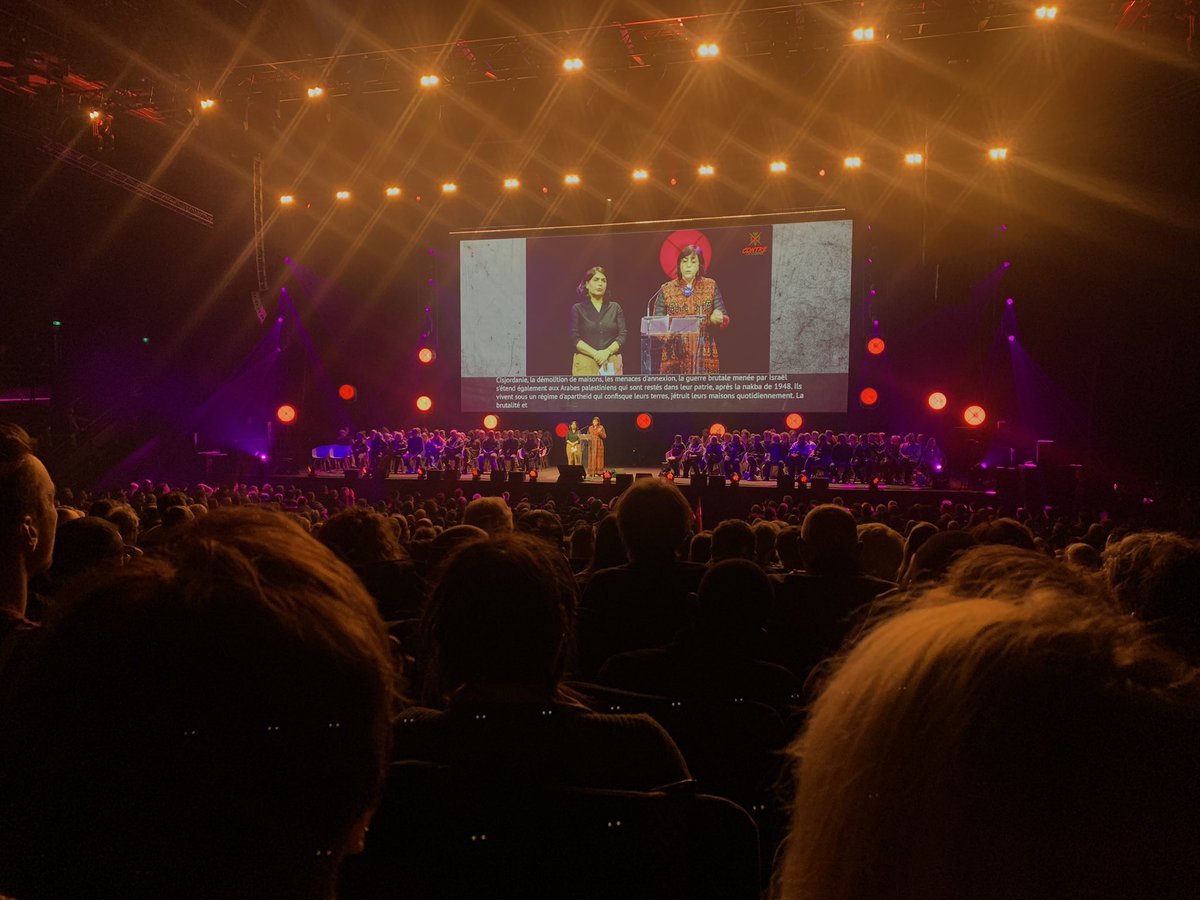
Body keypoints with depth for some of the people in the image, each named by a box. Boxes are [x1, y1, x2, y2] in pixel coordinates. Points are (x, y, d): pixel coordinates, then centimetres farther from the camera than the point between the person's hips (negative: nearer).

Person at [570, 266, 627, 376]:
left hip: (612, 363, 2)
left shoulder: (615, 308, 14)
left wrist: (607, 351, -12)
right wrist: (595, 353, -13)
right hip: (585, 364, -1)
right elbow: (574, 339, -1)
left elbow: (622, 335, 6)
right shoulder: (578, 309, 8)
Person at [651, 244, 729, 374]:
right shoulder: (666, 290, 4)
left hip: (705, 355, 1)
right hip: (675, 357, 0)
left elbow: (725, 320, 6)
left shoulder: (711, 286, 7)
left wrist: (717, 318, -17)